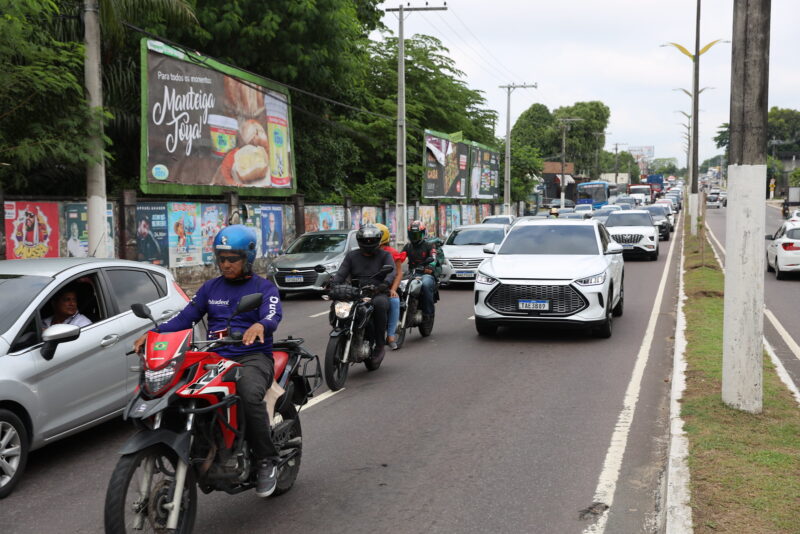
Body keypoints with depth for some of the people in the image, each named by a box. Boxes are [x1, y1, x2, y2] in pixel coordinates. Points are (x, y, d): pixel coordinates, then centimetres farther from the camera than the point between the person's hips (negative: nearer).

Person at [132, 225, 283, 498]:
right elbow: (185, 317, 12)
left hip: (252, 357, -4)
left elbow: (273, 315, -15)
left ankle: (266, 461, -20)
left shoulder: (264, 288, 6)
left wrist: (260, 325, -41)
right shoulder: (211, 287, 20)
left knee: (250, 395, -37)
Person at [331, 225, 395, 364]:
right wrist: (332, 285, -18)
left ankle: (380, 344, -26)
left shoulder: (384, 255, 9)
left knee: (379, 303, -38)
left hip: (378, 294, -3)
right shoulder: (352, 256, 17)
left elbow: (391, 271, -11)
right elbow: (341, 274, 4)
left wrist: (385, 283, -33)